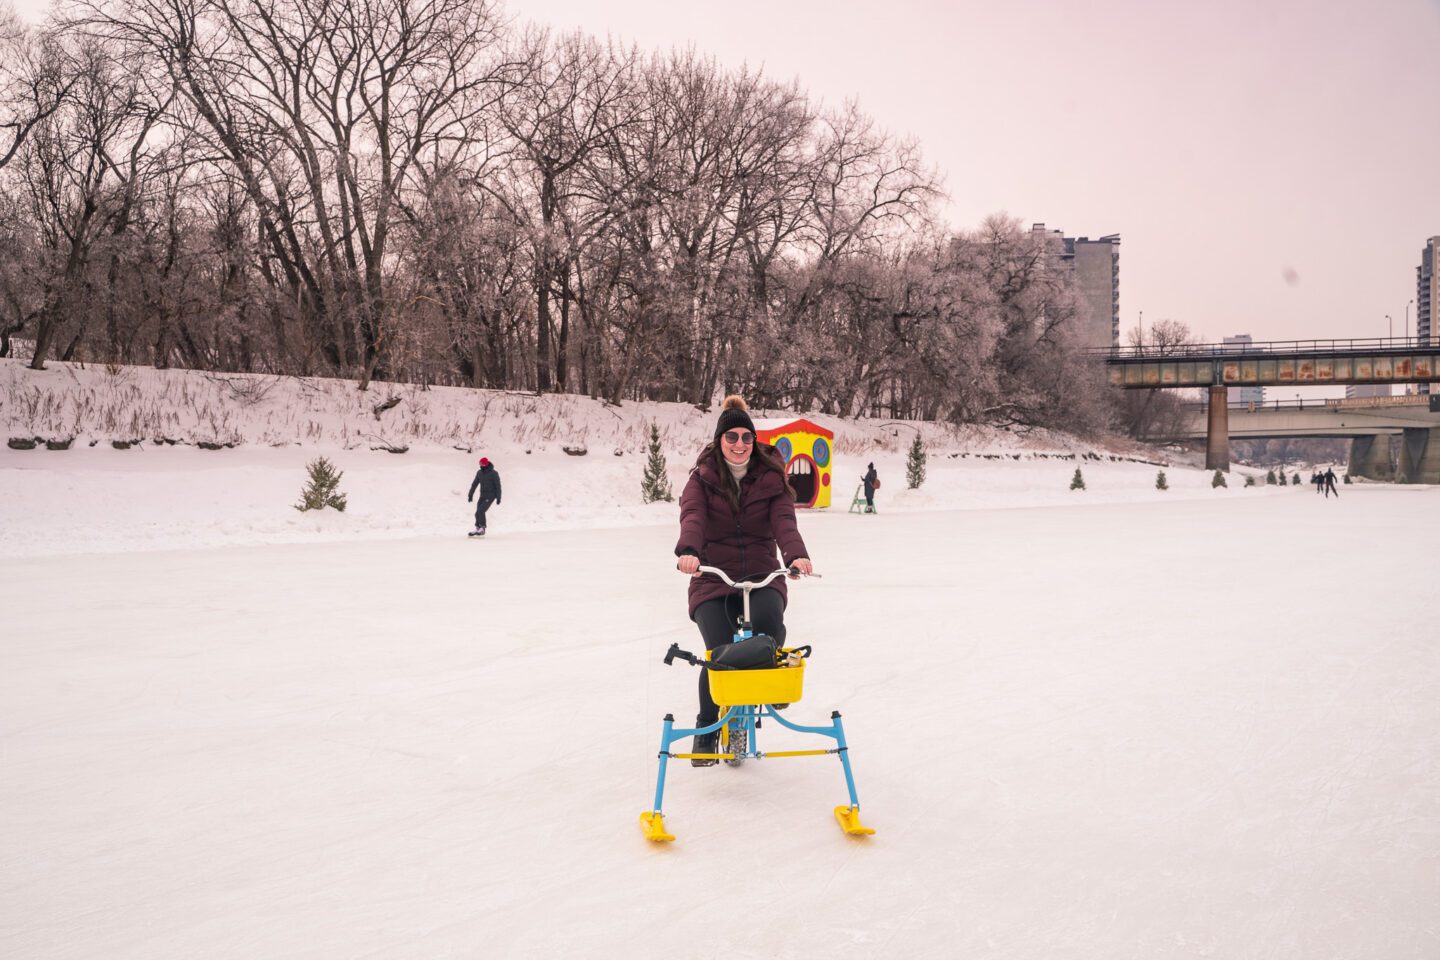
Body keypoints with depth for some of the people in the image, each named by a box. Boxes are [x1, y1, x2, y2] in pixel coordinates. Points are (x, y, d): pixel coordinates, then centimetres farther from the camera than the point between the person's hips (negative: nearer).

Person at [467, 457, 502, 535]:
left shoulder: (493, 473, -12)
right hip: (482, 496, 6)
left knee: (481, 511, -18)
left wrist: (498, 498, -13)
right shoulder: (479, 473, 5)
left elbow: (498, 486, -10)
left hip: (490, 496, -6)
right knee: (477, 513, 0)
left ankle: (482, 529, -12)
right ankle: (477, 529, 11)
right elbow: (474, 484, 13)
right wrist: (470, 495, 11)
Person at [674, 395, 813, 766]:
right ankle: (707, 729, 5)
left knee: (768, 619, -32)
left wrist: (796, 554, -34)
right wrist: (688, 550, -40)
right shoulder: (702, 477, 1)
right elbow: (692, 516, -18)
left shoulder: (770, 477, 3)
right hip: (713, 578, 0)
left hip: (762, 575, 1)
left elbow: (784, 520, -12)